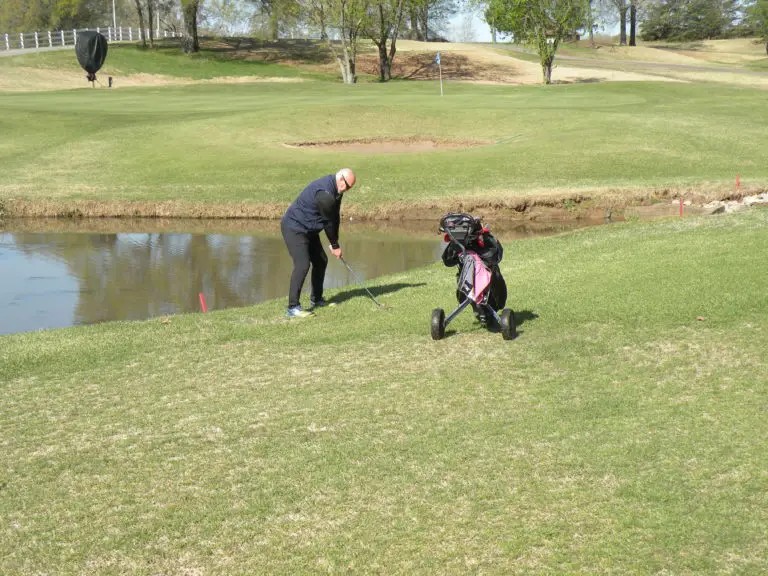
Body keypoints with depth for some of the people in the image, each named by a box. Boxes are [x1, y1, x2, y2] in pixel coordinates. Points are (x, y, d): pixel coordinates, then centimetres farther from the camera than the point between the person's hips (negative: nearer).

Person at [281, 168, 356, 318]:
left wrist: (334, 243, 3)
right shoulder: (325, 193, -28)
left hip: (308, 230, 11)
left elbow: (335, 218, 8)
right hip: (294, 228, -11)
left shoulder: (335, 189, 5)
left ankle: (316, 299, 29)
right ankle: (293, 308, -20)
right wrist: (335, 246, -8)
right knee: (302, 264, -20)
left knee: (321, 261, 15)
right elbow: (328, 222, -20)